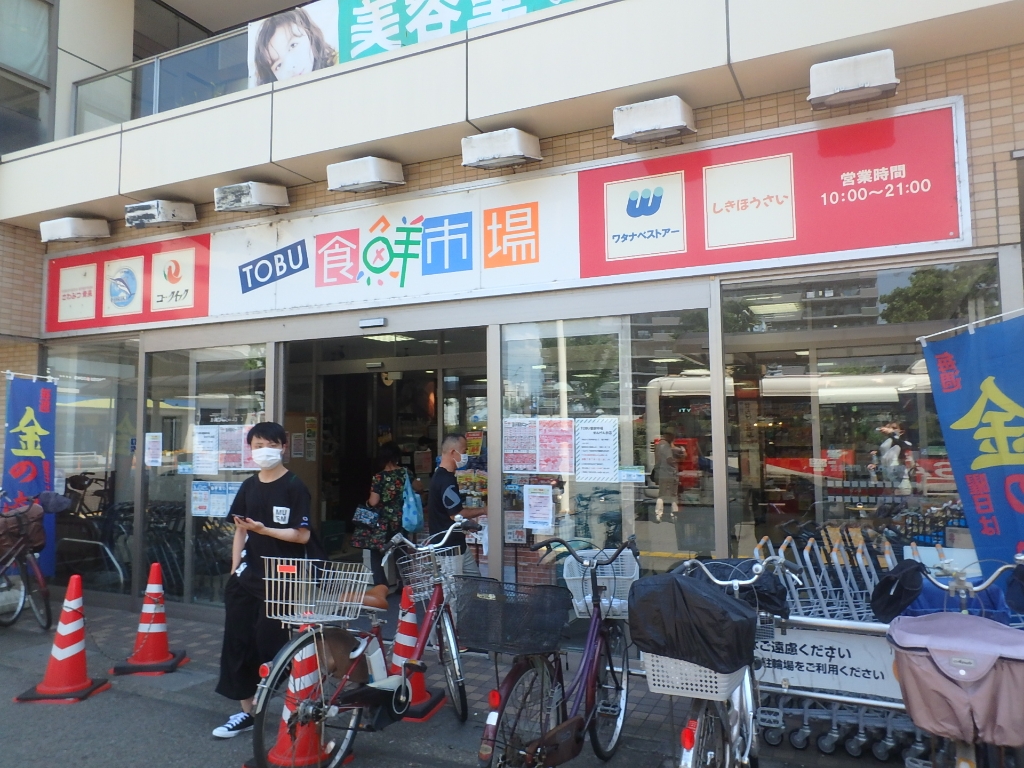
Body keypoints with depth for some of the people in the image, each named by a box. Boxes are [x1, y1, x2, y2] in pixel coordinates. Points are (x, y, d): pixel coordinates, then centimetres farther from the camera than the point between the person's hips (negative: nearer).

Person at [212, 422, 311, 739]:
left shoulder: (294, 487, -9)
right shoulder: (249, 486, 9)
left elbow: (302, 535, -14)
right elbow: (240, 532, 14)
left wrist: (262, 529, -21)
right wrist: (234, 570, 8)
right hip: (248, 576, 6)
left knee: (271, 644, -3)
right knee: (238, 642, 8)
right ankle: (246, 712, 22)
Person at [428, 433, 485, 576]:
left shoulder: (441, 475, 10)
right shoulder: (446, 480, -23)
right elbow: (456, 514, -23)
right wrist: (482, 510, -10)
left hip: (457, 544, 10)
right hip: (449, 547, -10)